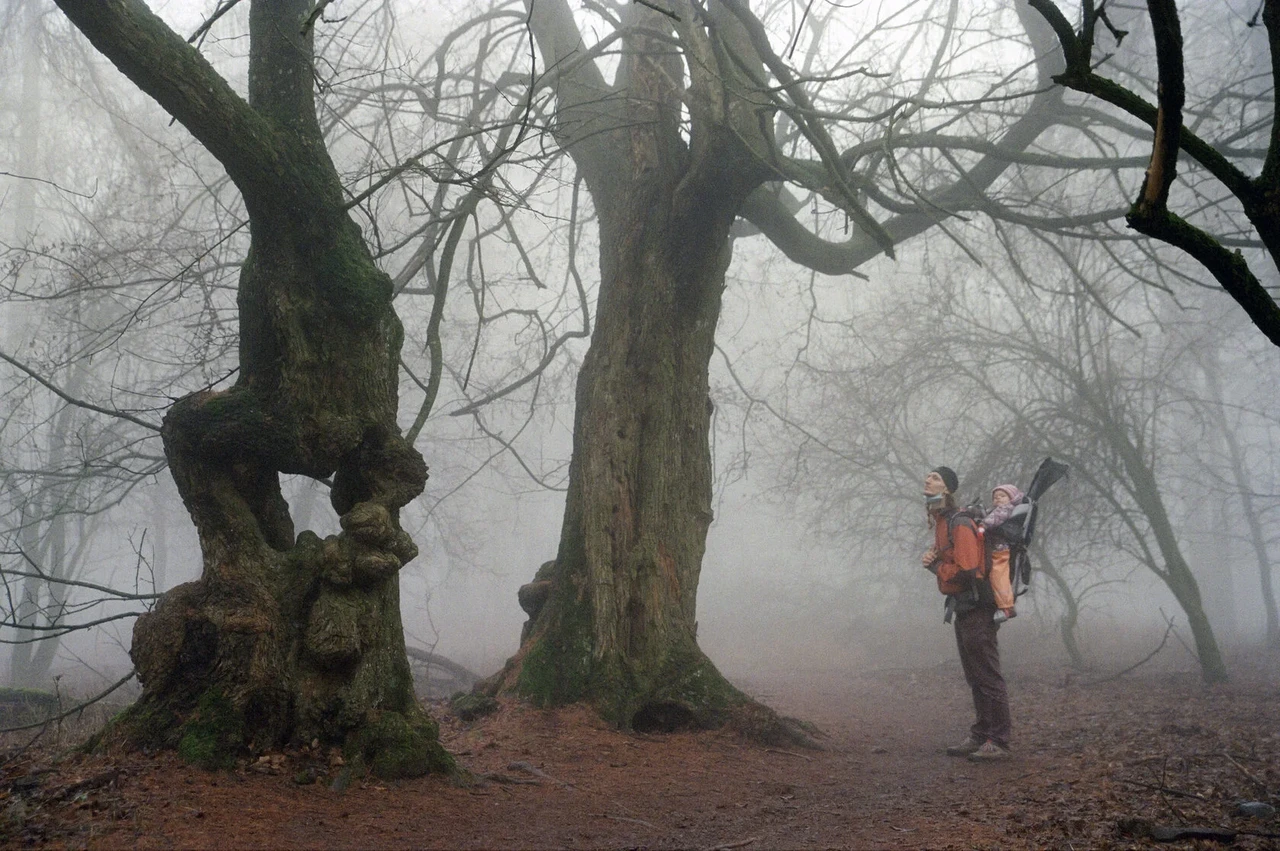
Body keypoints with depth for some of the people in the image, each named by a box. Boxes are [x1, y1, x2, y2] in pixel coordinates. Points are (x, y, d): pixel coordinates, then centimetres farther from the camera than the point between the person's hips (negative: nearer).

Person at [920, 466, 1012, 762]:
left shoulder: (959, 525, -19)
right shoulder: (940, 522, 12)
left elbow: (965, 571, -25)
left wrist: (935, 566, -11)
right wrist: (931, 558, -1)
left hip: (977, 608, -10)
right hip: (962, 608, 10)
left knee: (988, 677, -5)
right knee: (975, 679, 16)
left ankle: (999, 743, 0)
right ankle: (980, 736, 25)